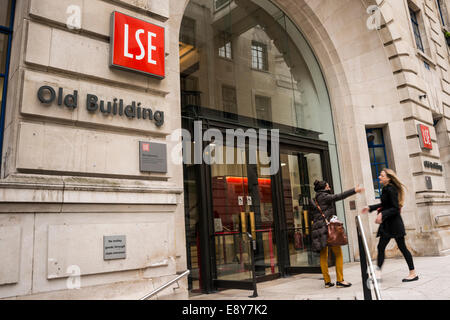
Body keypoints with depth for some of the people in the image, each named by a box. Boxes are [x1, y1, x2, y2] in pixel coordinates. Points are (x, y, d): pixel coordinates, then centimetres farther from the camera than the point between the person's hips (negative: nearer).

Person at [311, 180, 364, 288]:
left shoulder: (316, 200, 19)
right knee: (338, 254, -1)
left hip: (317, 229, 8)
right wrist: (354, 190, -17)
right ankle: (340, 280, 0)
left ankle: (327, 281, 14)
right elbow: (338, 197, -16)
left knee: (323, 256, 9)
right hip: (327, 227, -8)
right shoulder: (323, 196, -4)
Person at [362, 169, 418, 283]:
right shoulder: (386, 189, 10)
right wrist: (370, 208, 24)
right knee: (381, 247, 6)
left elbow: (395, 208, -20)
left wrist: (382, 214, -29)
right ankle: (378, 273, 9)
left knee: (402, 247, 2)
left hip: (394, 223, -9)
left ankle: (413, 273, 15)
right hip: (387, 224, 9)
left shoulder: (390, 189, -16)